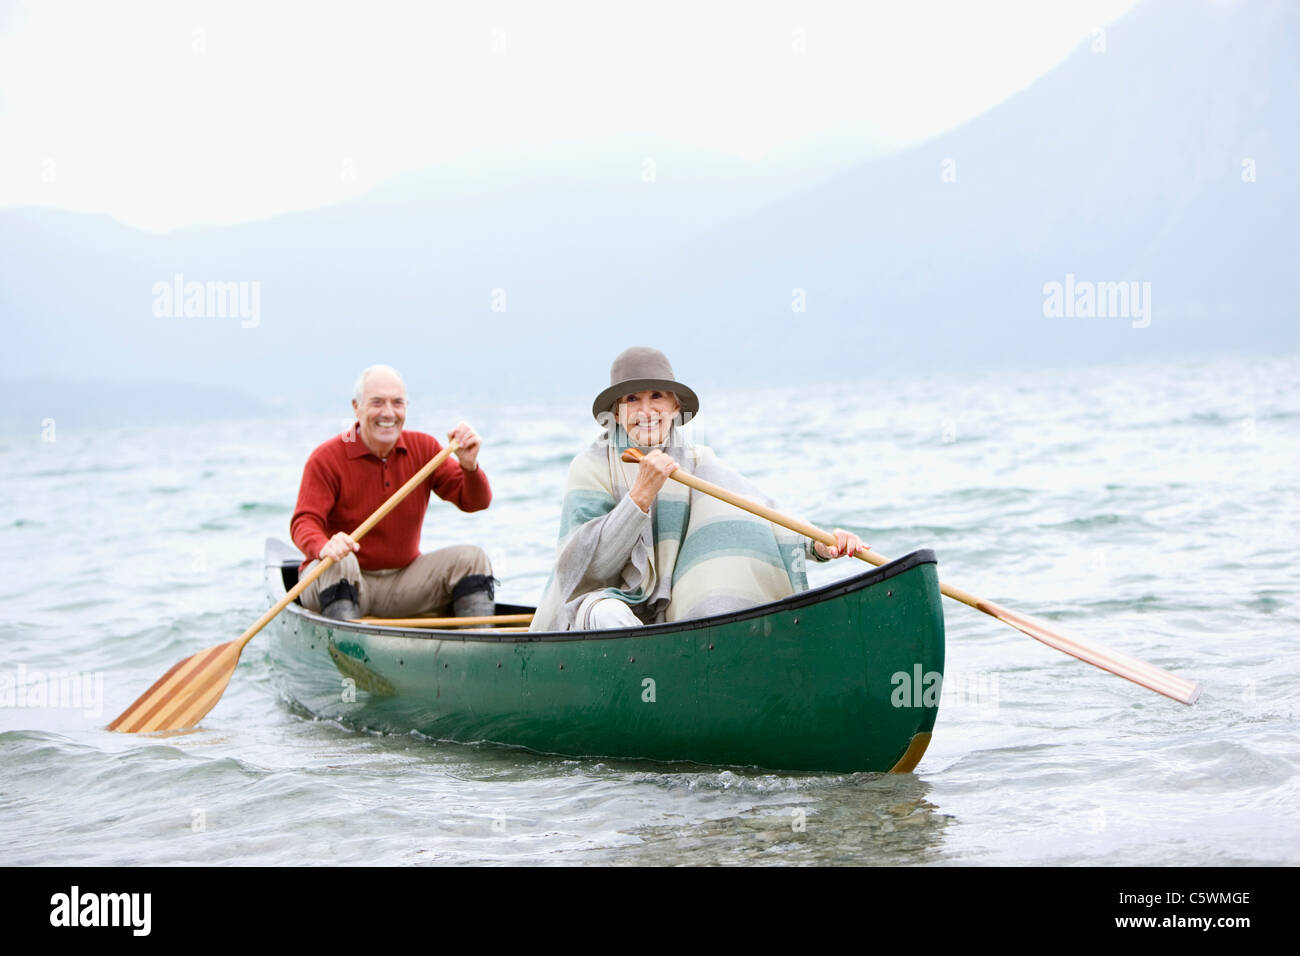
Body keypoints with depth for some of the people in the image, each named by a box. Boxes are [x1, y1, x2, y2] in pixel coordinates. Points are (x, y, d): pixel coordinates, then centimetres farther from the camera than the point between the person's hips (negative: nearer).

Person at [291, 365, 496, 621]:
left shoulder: (423, 448, 4)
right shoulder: (326, 459, -10)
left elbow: (475, 502, -1)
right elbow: (304, 522, -19)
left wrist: (469, 466, -24)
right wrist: (324, 548, -43)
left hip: (402, 585, 4)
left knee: (471, 558, -12)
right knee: (339, 562, -36)